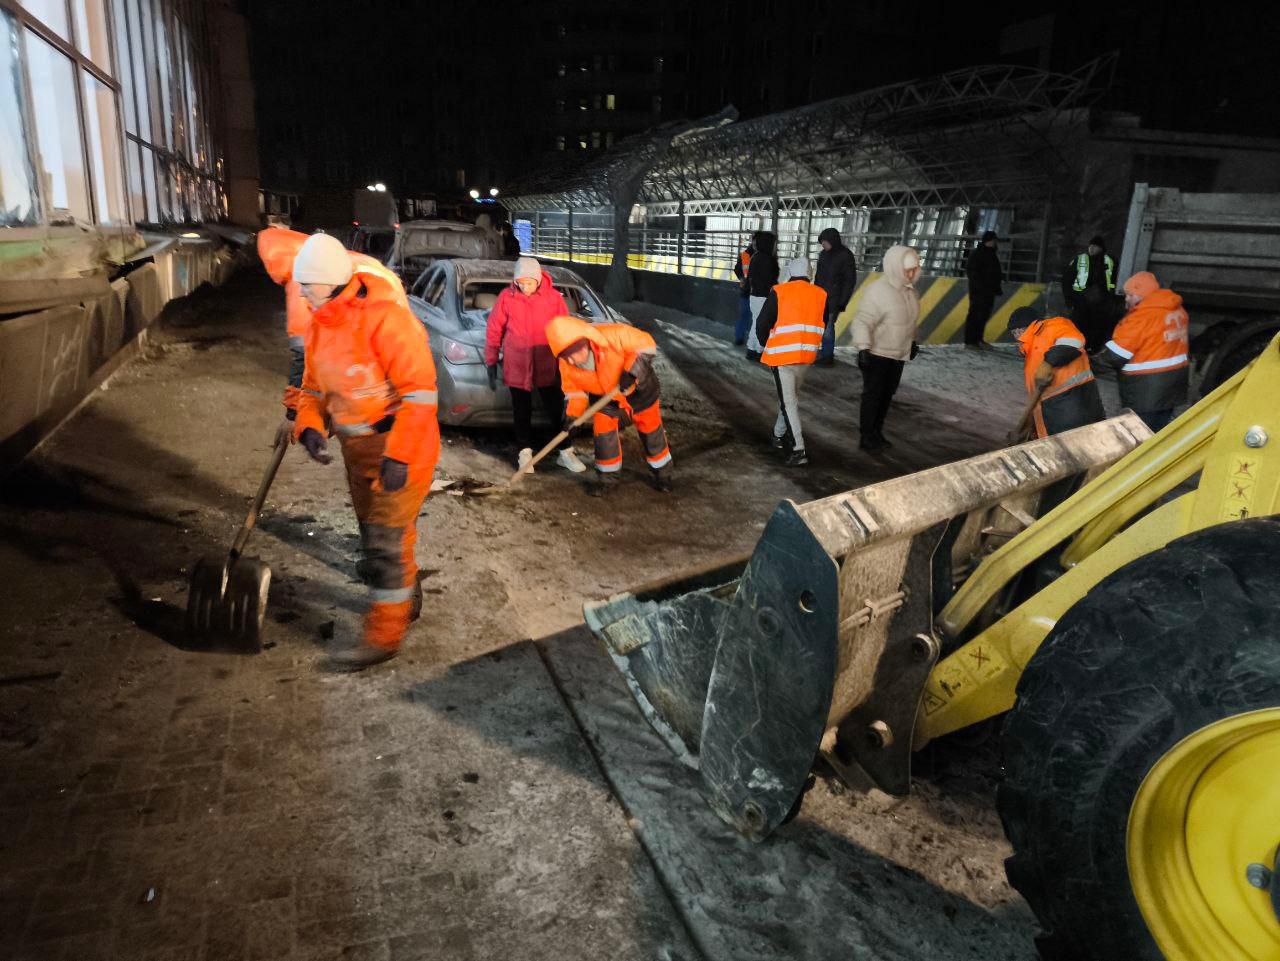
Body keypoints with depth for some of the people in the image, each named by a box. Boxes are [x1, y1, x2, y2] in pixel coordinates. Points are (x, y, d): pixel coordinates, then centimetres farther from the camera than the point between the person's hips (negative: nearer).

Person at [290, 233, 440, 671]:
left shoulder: (385, 318, -23)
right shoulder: (319, 326, 4)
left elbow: (420, 391, -25)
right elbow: (314, 388, 14)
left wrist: (399, 455, -27)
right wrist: (310, 427, -6)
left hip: (400, 447, -9)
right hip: (357, 446, 9)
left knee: (386, 538, -4)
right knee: (375, 531, 20)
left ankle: (383, 634, 8)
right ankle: (404, 599, 41)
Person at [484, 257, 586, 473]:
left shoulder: (554, 297, -7)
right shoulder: (506, 297, -8)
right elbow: (494, 331, 0)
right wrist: (491, 364, 2)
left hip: (547, 366, 0)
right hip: (516, 367, 0)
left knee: (557, 409, 6)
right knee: (521, 412, 10)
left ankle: (566, 452, 18)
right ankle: (525, 452, 22)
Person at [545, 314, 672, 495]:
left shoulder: (613, 335, -40)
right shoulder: (566, 365, -24)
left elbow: (646, 344, -28)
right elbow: (574, 390, -8)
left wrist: (631, 371, -37)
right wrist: (573, 415, -19)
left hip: (638, 387, -2)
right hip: (604, 396, 3)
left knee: (650, 429, 10)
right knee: (603, 433, -2)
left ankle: (662, 473, 32)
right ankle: (606, 477, 21)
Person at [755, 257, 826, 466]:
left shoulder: (778, 292, -7)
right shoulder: (821, 295, 4)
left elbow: (762, 324, -4)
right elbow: (821, 325, 10)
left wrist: (767, 345, 14)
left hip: (782, 355, -4)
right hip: (807, 356, 4)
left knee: (788, 402, -3)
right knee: (791, 396, 23)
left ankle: (798, 451, -9)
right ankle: (779, 436, 36)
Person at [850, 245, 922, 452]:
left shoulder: (909, 289, 4)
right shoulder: (878, 290, -21)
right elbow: (862, 321, -24)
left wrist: (912, 341, 23)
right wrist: (863, 348, -31)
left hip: (898, 354, 8)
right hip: (877, 353, -8)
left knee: (887, 394, 14)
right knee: (873, 395, -1)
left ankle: (877, 432, 26)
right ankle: (866, 437, 8)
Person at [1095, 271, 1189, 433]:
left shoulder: (1142, 317, -20)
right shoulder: (1177, 309, 7)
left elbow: (1115, 354, -18)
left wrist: (1099, 358, -1)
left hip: (1147, 387, -9)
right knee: (1161, 430, 18)